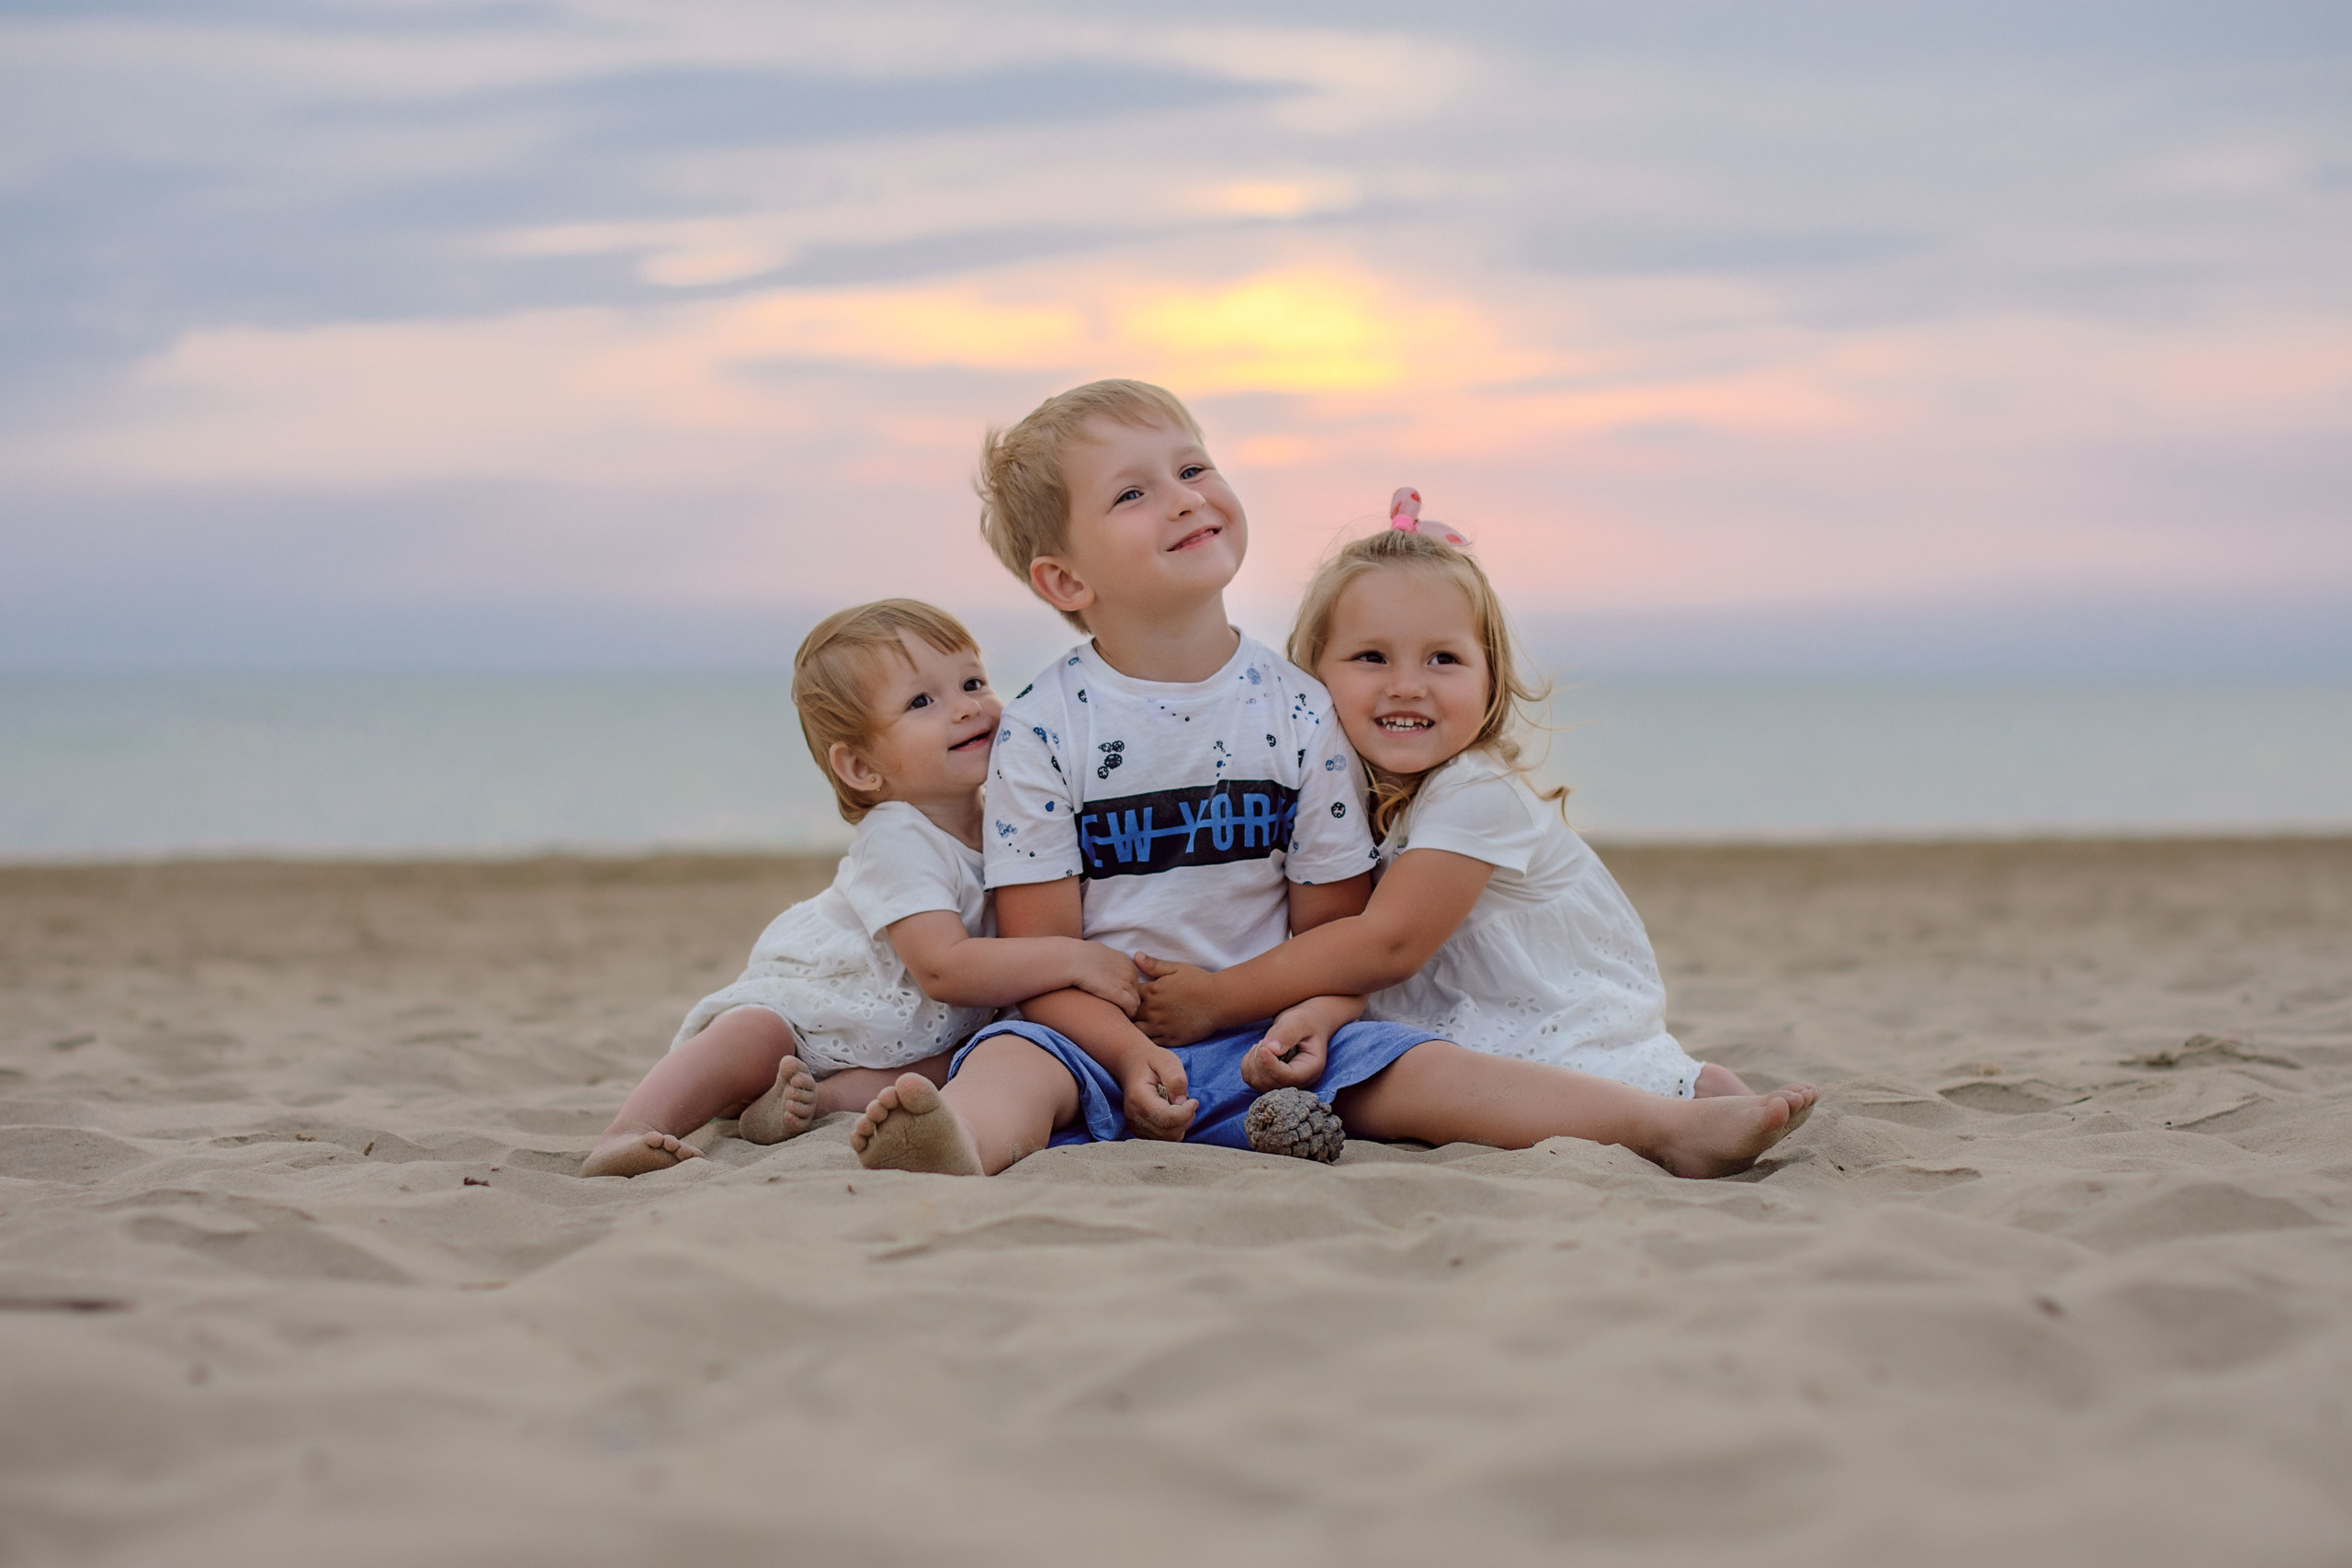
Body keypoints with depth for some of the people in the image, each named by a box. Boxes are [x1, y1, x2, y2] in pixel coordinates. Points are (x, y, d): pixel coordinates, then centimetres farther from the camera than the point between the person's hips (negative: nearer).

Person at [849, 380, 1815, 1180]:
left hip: (1263, 1047, 2)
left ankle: (1666, 1129, -35)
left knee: (1404, 1069, -21)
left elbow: (1336, 926, 6)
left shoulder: (1299, 712, 3)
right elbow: (1042, 951, -5)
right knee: (1013, 1062, -32)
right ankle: (955, 1146, -66)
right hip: (1103, 1039, -2)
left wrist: (1312, 1022, -15)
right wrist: (1130, 1056, -21)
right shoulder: (1044, 729, -4)